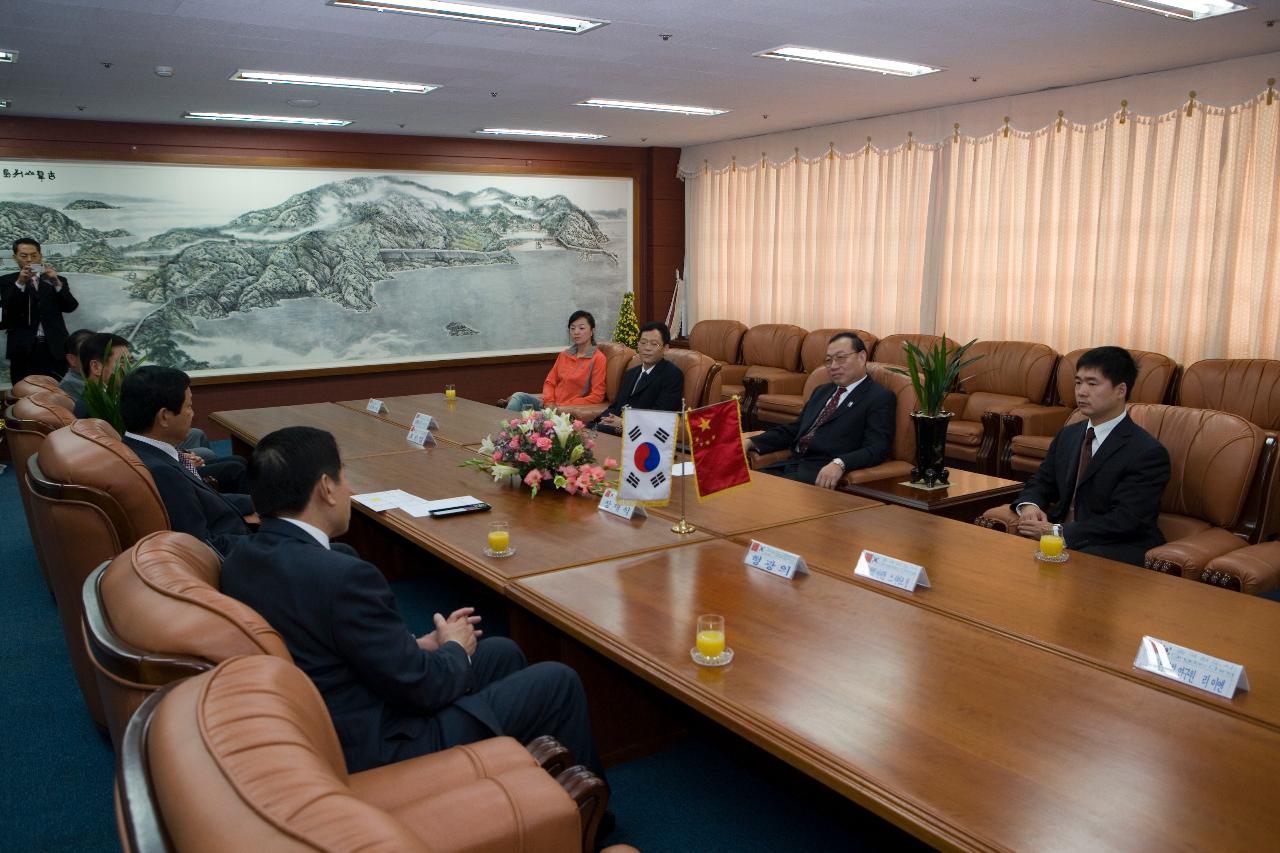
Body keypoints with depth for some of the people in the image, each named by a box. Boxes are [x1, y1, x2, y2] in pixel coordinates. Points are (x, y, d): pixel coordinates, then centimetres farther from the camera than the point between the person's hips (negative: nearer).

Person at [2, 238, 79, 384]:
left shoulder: (57, 280, 14)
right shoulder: (7, 281, 11)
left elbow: (70, 307, 1)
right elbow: (6, 310, -5)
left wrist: (57, 283, -14)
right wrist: (20, 283, -17)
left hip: (55, 348, 1)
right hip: (23, 350, -1)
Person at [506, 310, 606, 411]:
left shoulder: (597, 358, -6)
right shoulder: (564, 355, 16)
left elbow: (596, 396, -11)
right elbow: (550, 382, 15)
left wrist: (562, 407, -14)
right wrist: (549, 402, -8)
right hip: (551, 404, 7)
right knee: (518, 397, -16)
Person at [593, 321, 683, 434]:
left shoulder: (673, 375, -2)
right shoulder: (630, 374, 26)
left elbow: (661, 413, -13)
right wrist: (604, 420, -3)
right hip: (617, 426, 7)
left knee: (597, 429, -30)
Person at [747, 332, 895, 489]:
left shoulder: (881, 398, 1)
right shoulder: (821, 391, 25)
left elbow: (876, 448, -12)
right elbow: (792, 430, 23)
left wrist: (840, 464, -31)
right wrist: (753, 443, 6)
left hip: (825, 474, -7)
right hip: (792, 465, 7)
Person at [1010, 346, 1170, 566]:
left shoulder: (1148, 452, -10)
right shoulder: (1067, 435, 14)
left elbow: (1124, 521, -17)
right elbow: (1040, 483, 19)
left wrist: (1057, 532, -23)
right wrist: (1029, 506, -6)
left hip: (1115, 548, -6)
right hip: (1059, 533, 6)